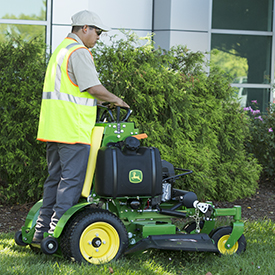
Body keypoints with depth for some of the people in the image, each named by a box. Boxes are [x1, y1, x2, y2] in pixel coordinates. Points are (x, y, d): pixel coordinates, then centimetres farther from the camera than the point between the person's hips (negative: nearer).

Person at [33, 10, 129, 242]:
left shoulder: (61, 50, 22)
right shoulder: (79, 52, -11)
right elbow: (94, 87, -17)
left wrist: (103, 101, 23)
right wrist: (115, 100, -2)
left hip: (54, 128, 10)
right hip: (73, 130, -10)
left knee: (56, 177, 13)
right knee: (71, 180, -7)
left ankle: (42, 232, 14)